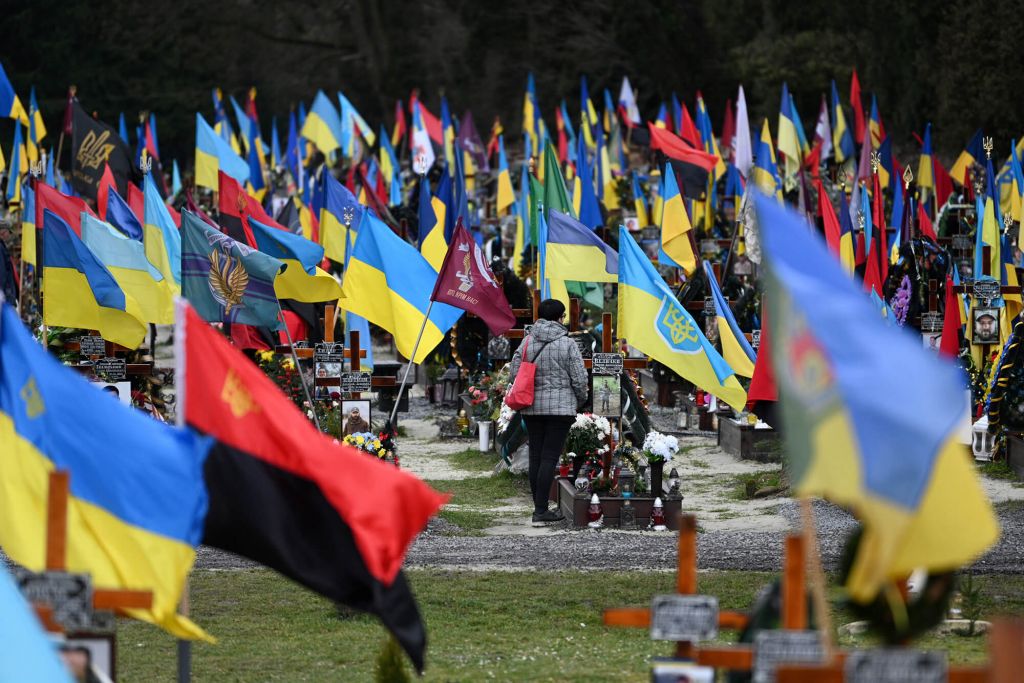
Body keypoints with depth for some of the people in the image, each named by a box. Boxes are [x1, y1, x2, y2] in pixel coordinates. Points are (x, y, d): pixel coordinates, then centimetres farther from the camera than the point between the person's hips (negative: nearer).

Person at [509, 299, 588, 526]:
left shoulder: (527, 342, 3)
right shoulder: (567, 344, -8)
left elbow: (514, 373, 2)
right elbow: (579, 378, -8)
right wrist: (581, 399, 11)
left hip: (532, 407, 4)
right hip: (561, 407, -4)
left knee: (535, 455, 10)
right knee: (549, 457, -6)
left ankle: (540, 507, 14)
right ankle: (540, 511, -10)